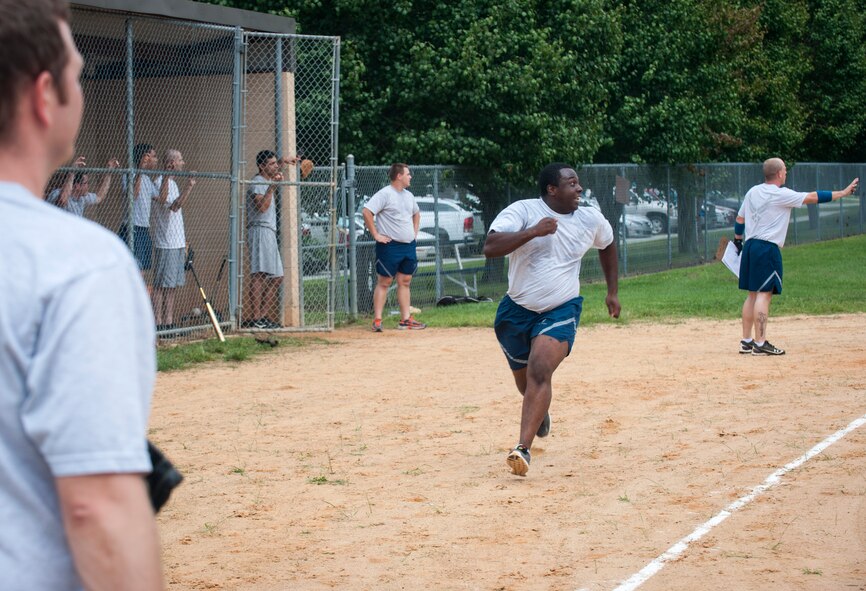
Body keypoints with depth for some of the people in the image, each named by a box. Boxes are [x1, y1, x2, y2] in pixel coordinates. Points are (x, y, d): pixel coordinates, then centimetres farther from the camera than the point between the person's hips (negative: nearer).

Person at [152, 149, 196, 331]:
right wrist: (189, 187, -31)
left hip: (177, 243, 9)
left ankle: (169, 322, 13)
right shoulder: (160, 183, -11)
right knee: (161, 285, -7)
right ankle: (158, 322, -6)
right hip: (165, 243, -9)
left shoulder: (173, 183, 18)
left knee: (173, 285, 10)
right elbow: (174, 206, -26)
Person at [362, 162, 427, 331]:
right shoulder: (385, 194, -12)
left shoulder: (408, 195, 13)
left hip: (409, 246, 8)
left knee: (405, 282, 9)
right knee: (384, 282, -4)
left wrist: (414, 232, 19)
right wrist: (376, 235, -18)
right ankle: (377, 320, -1)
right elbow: (367, 212, -20)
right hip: (389, 246, -8)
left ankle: (406, 319, 13)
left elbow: (416, 213, 32)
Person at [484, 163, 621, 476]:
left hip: (561, 311, 0)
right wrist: (533, 231, -34)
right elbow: (490, 247, -26)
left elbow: (607, 245, 22)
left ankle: (523, 448, -29)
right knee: (524, 377, 18)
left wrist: (613, 292, 22)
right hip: (516, 310, 0)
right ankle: (540, 412, 54)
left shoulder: (591, 219, -1)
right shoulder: (523, 211, -13)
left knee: (540, 371, -24)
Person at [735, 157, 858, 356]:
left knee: (753, 294, 11)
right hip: (768, 249, -8)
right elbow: (813, 197, -11)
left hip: (749, 247, 8)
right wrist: (843, 193, -5)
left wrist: (737, 240, 31)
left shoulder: (753, 192, 10)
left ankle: (746, 341, 12)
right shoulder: (782, 195, -11)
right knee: (764, 294, -9)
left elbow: (740, 219, 17)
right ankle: (760, 343, -13)